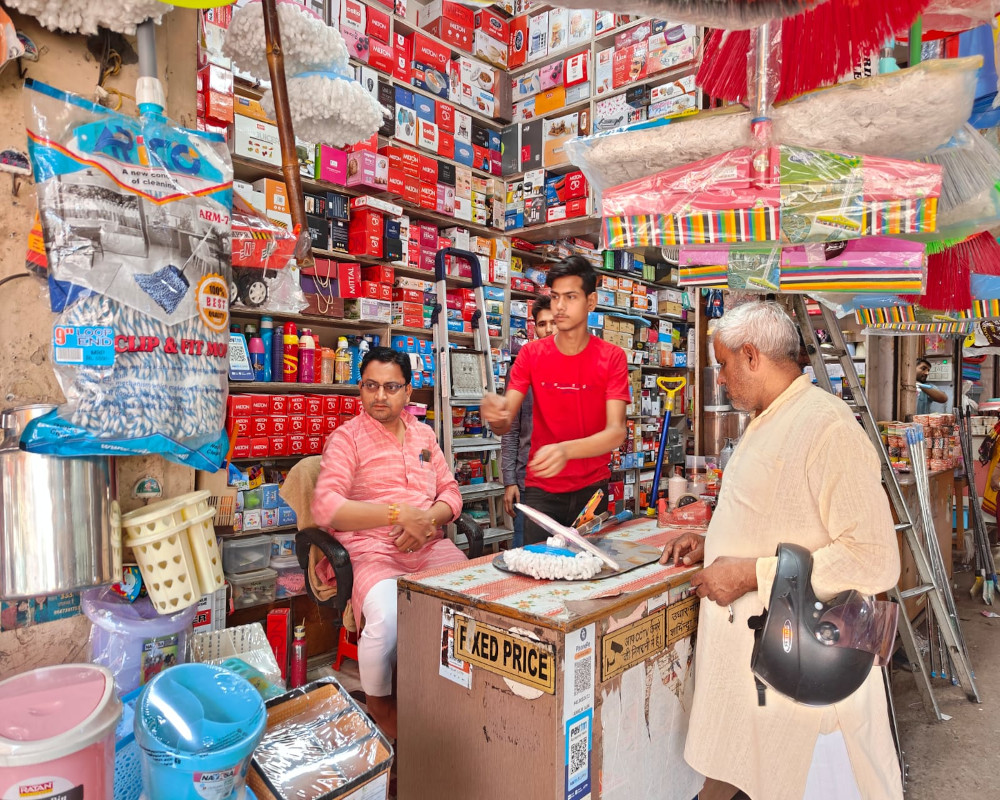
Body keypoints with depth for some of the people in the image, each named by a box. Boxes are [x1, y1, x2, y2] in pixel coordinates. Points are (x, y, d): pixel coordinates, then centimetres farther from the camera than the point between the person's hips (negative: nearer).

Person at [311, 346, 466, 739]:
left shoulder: (423, 434, 18)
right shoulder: (347, 437, 1)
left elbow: (450, 492, 17)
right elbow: (326, 507, -12)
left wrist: (428, 519, -6)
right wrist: (398, 514, -17)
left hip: (431, 546, 5)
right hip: (373, 552, -4)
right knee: (387, 619, -32)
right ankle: (378, 703, 2)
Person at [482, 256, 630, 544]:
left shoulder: (612, 357, -7)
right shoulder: (531, 354, -3)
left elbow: (616, 431, -18)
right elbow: (505, 425, -7)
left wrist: (566, 450, -36)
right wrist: (496, 414, -32)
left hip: (592, 487, 0)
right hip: (541, 490, 1)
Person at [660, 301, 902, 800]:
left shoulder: (828, 427, -19)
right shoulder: (766, 423, 13)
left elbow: (874, 559, -25)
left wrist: (752, 573, -22)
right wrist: (712, 543, 10)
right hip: (744, 645, 9)